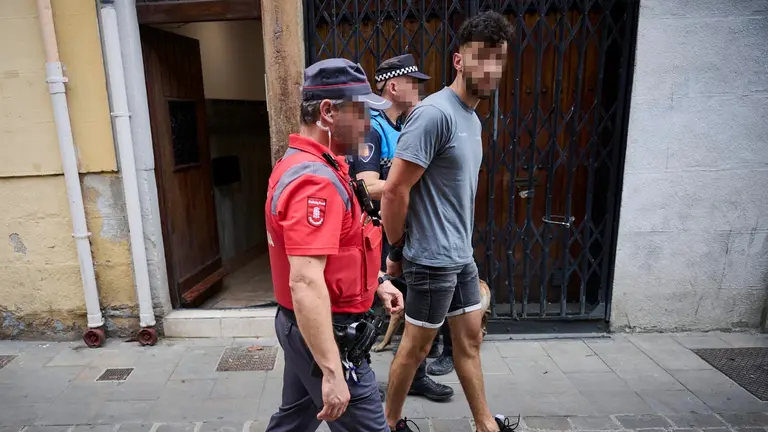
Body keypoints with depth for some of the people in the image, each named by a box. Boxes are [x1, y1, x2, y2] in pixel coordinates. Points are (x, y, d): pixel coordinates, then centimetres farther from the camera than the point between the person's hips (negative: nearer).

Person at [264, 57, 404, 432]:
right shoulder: (315, 181, -25)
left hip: (302, 325, 10)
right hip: (324, 332, -10)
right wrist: (332, 372, -31)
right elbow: (306, 282, -32)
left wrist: (376, 281, 19)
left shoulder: (302, 164, 9)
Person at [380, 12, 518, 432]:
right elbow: (395, 190, -21)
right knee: (416, 346, 9)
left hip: (461, 255, 9)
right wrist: (397, 250, -11)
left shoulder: (472, 118, 10)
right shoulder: (435, 113, -20)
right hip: (432, 258, -9)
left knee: (470, 340, 19)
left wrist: (460, 243, 14)